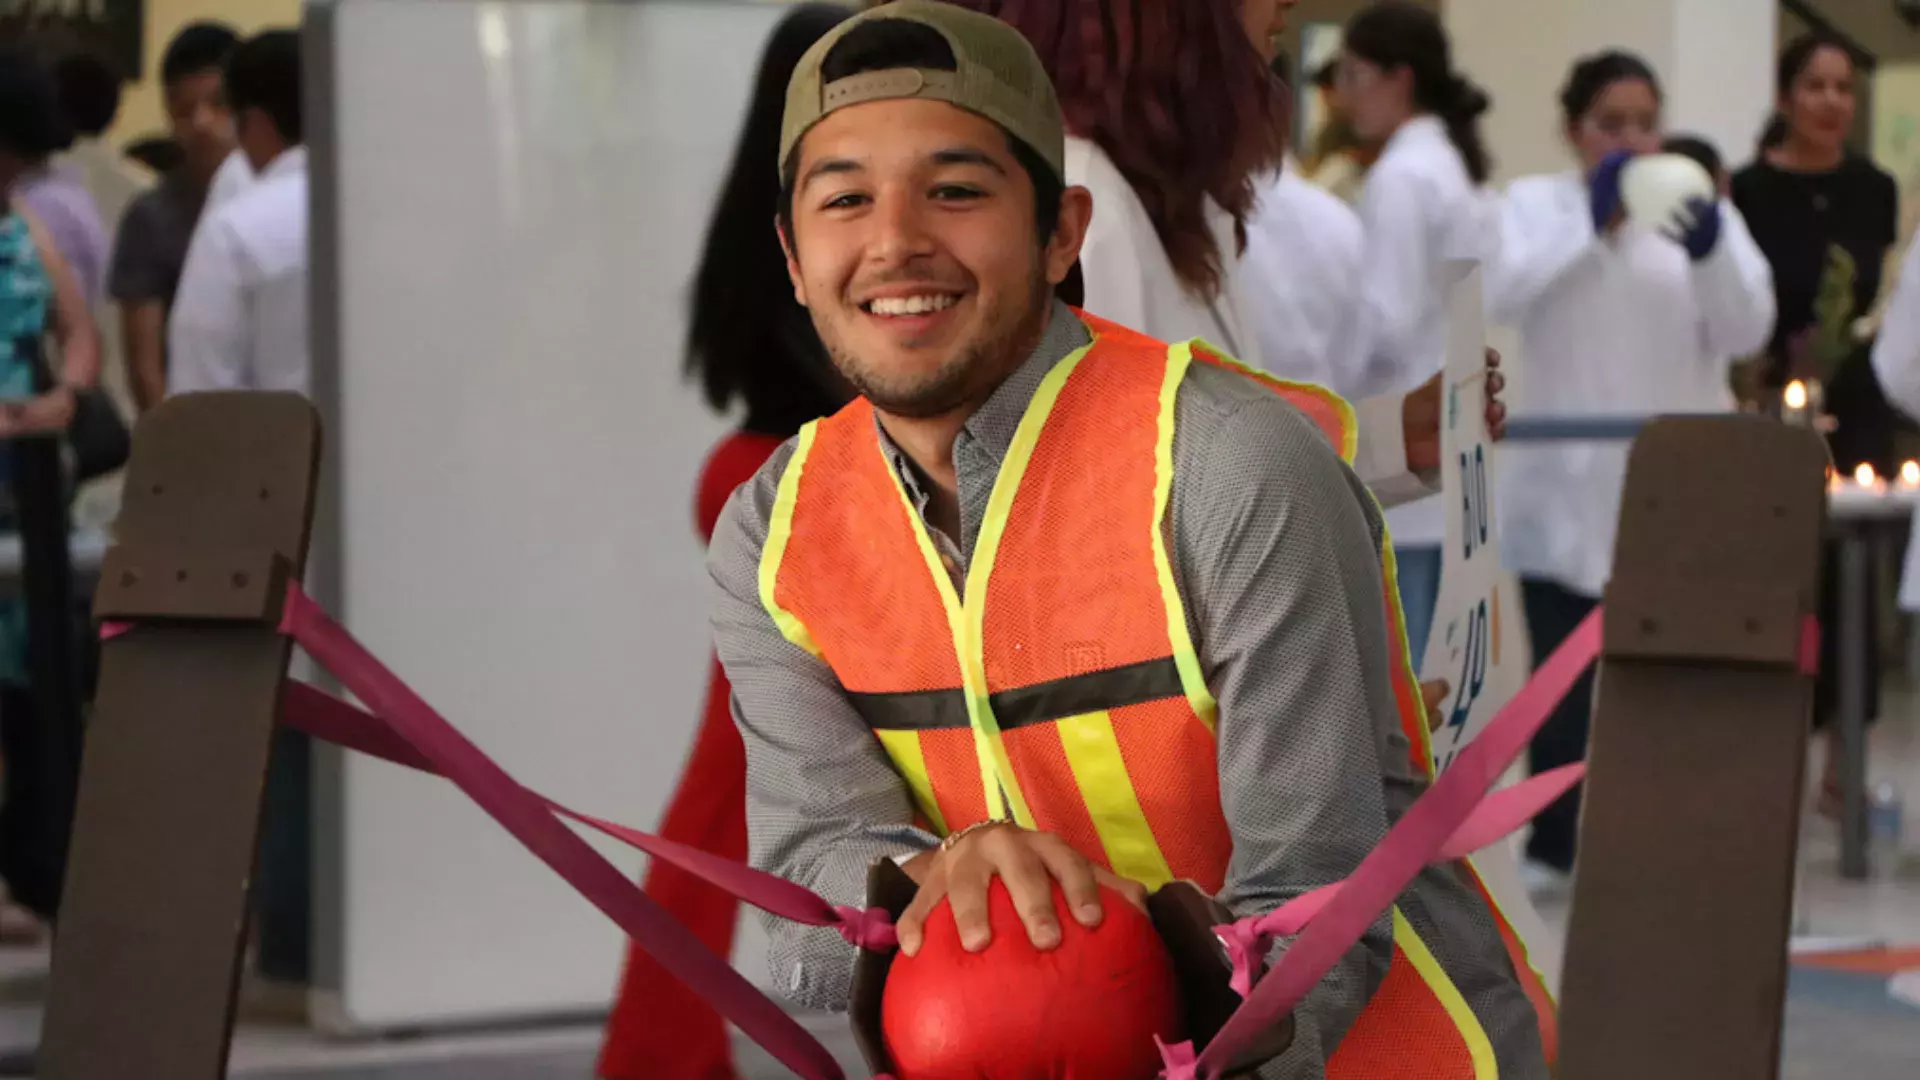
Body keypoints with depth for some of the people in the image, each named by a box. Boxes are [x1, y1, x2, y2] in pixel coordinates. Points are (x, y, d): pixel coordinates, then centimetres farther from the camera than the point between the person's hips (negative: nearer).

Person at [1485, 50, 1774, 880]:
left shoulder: (1696, 209, 9)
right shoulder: (1536, 204, 7)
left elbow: (1747, 330, -4)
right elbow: (1502, 292, -12)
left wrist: (1711, 247, -23)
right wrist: (1590, 223, -22)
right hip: (1569, 491, -1)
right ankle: (1552, 845, 13)